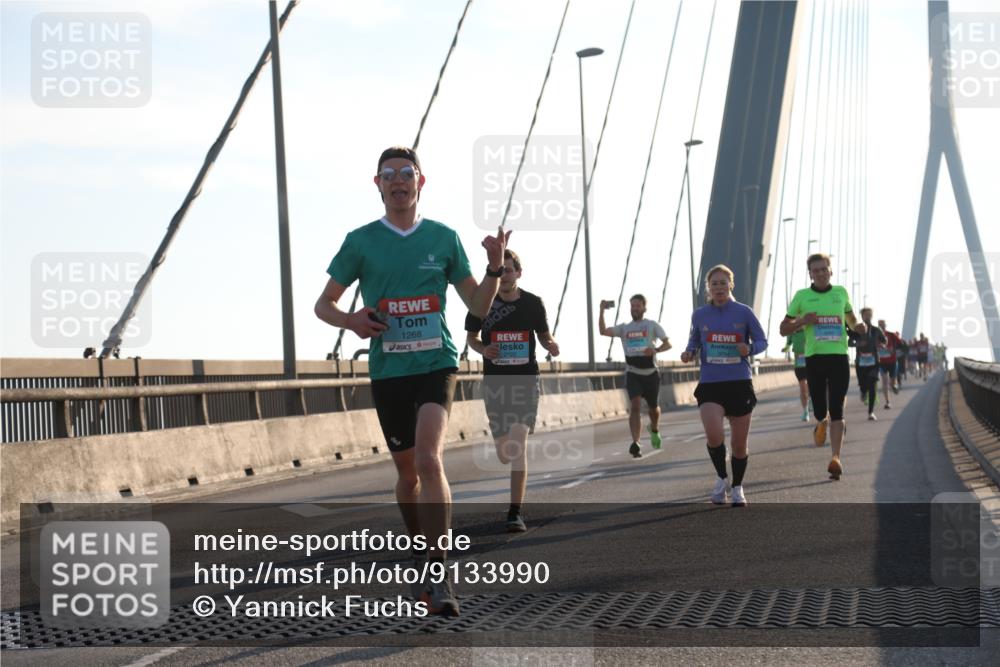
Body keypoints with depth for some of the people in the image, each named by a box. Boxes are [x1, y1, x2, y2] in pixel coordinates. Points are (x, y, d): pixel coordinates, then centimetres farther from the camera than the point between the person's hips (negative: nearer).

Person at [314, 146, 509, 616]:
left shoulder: (444, 238, 6)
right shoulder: (361, 241, 5)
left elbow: (479, 305, 10)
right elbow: (324, 304, 9)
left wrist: (495, 268, -9)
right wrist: (351, 321, -12)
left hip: (436, 364, -2)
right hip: (387, 370, 2)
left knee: (428, 458, -22)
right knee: (407, 471, 12)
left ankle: (439, 578, -23)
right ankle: (419, 554, 36)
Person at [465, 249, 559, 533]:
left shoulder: (533, 303, 0)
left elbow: (543, 334, 12)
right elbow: (471, 337, 12)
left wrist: (551, 345, -11)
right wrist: (483, 350, -10)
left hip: (525, 381, -1)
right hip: (494, 382, 2)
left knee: (519, 443, -17)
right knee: (504, 454, 7)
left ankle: (515, 513, -15)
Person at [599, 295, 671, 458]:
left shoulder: (652, 326, 2)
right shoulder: (624, 328, 7)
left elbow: (667, 344, -5)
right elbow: (603, 331, -6)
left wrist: (655, 349, -26)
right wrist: (602, 311, -19)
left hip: (651, 373, 0)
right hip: (633, 374, 0)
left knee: (653, 408, 16)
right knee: (635, 406, -19)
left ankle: (654, 430, 49)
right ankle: (635, 444, -27)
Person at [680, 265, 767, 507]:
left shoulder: (743, 312, -1)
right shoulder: (699, 315, 4)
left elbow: (762, 341, 6)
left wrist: (750, 349, -16)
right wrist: (689, 352, -3)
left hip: (740, 383, 0)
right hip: (710, 384, 0)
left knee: (740, 443, 8)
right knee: (714, 434, -22)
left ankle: (737, 488, 31)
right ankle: (721, 479, 5)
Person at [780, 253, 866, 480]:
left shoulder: (841, 292, 10)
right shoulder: (802, 296, 5)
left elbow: (850, 318, 27)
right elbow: (784, 329, 8)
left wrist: (857, 326, 4)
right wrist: (802, 321, -11)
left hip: (839, 356, 0)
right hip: (814, 357, 0)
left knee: (836, 410, -8)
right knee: (819, 409, 1)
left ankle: (836, 457, -12)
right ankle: (821, 423, 38)